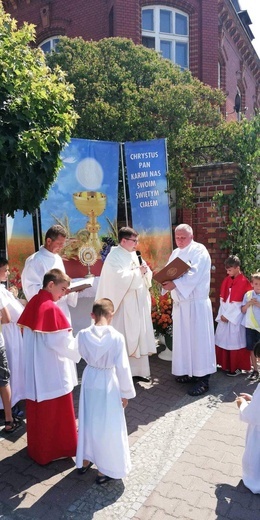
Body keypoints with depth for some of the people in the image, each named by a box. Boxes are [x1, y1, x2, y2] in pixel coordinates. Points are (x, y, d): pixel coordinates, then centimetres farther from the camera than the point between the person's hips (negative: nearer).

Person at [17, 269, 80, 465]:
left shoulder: (33, 303, 2)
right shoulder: (52, 309, -23)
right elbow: (63, 342, -22)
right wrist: (81, 350, -7)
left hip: (35, 368, 8)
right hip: (52, 370, -8)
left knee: (38, 408, 21)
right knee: (56, 410, 10)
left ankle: (38, 447, 38)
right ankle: (60, 448, 27)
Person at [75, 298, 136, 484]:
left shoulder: (83, 334, -12)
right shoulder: (117, 337, -22)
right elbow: (122, 367, -16)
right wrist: (126, 392, -4)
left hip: (90, 379, 4)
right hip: (108, 383, -4)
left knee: (88, 420, 22)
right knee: (108, 426, 12)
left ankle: (85, 461, 41)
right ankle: (104, 470, 27)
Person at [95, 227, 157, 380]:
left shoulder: (134, 255, 14)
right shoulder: (114, 257, -11)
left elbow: (147, 277, 17)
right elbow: (120, 278, -24)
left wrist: (145, 271, -5)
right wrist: (138, 271, -15)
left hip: (139, 304, 8)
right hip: (125, 306, -8)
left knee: (139, 337, 13)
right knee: (125, 340, -1)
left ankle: (138, 370, 25)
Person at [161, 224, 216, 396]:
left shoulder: (199, 250, -9)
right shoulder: (175, 253, 14)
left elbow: (194, 275, -21)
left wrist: (175, 284, -31)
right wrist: (165, 280, -13)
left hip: (196, 302, -7)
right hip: (180, 302, 7)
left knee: (198, 339, -4)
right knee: (183, 338, 11)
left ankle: (203, 379, 3)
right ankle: (188, 371, 25)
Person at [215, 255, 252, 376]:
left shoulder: (243, 282, -13)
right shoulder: (226, 280, 9)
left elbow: (238, 303, -15)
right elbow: (223, 299, 9)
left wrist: (227, 315, -12)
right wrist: (222, 314, -1)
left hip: (236, 317, -7)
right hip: (224, 315, 7)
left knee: (235, 342, 0)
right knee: (223, 340, 11)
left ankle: (237, 367, 14)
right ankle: (225, 364, 25)